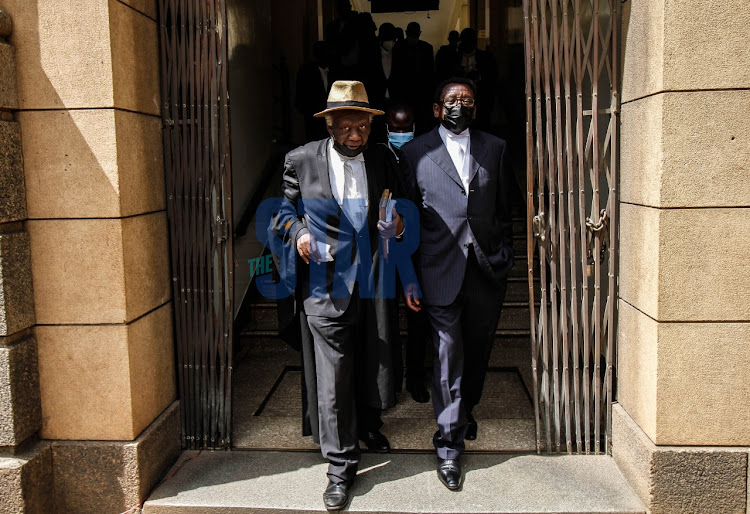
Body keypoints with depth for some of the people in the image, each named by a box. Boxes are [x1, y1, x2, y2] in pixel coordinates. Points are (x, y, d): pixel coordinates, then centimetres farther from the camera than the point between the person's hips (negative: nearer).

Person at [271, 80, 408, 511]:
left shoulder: (383, 159, 7)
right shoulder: (301, 160, 1)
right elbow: (284, 209, 9)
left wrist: (399, 224, -6)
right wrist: (298, 233, -11)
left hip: (376, 283, 3)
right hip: (327, 287, -2)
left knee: (378, 366, 15)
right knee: (332, 376, 0)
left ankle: (369, 424, 46)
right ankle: (341, 466, 15)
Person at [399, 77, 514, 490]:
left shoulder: (495, 148, 11)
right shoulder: (415, 152, 4)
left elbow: (504, 209, 14)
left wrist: (503, 256, 5)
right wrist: (407, 278, -2)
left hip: (487, 269, 3)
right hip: (441, 270, -3)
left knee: (478, 350, 14)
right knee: (448, 353, -2)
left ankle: (465, 410, 40)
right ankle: (449, 445, 8)